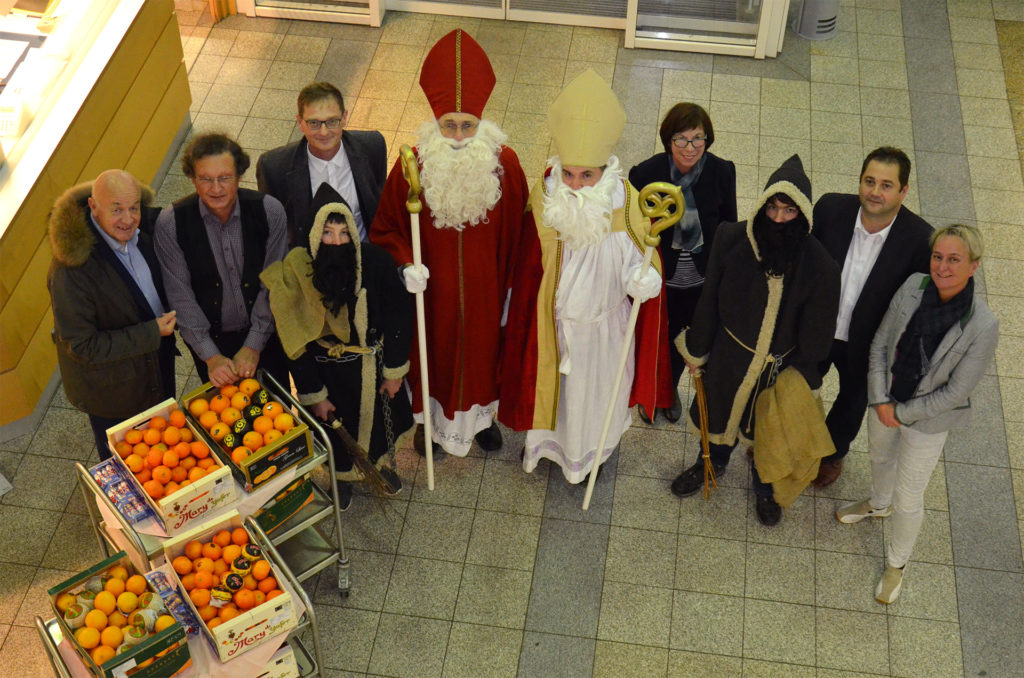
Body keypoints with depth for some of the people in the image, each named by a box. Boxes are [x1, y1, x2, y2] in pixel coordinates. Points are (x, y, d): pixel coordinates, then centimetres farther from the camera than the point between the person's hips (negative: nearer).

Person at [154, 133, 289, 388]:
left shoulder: (269, 211, -18)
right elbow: (180, 296, -14)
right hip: (210, 338, 0)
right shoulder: (170, 223, -19)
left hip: (266, 337, 0)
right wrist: (211, 356, -16)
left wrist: (253, 345, -14)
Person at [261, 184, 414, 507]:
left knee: (380, 416, 27)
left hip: (373, 367, 2)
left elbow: (398, 319, -10)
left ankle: (381, 461, 60)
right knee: (337, 427, 22)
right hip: (329, 371, -1)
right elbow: (296, 343, -15)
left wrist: (394, 371, -4)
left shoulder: (375, 262, -24)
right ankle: (342, 475, 55)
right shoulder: (296, 272, -25)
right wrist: (313, 395, -10)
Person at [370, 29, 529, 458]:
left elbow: (514, 232, -7)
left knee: (482, 347, 25)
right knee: (435, 350, 23)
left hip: (484, 289, 1)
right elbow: (386, 229, -8)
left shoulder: (503, 163, -21)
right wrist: (406, 264, -25)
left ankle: (480, 414, 55)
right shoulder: (413, 165, -23)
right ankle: (435, 417, 53)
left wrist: (509, 288, 1)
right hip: (432, 289, -1)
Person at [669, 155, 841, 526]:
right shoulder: (732, 240, -22)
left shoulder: (819, 267, -26)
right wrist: (697, 349, 3)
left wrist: (801, 380, -4)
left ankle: (763, 482, 56)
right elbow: (709, 300, -7)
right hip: (729, 355, 2)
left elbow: (814, 335, -12)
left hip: (779, 367, -1)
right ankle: (713, 462, 61)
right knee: (719, 411, 28)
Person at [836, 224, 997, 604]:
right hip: (886, 403, 4)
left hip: (928, 420, -4)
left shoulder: (982, 328, -30)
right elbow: (880, 344, -7)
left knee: (908, 501, 11)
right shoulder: (913, 287, -19)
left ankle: (896, 564, 40)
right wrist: (881, 401, -13)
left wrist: (903, 414, -15)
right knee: (880, 458, 32)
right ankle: (878, 504, 66)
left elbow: (955, 392, -21)